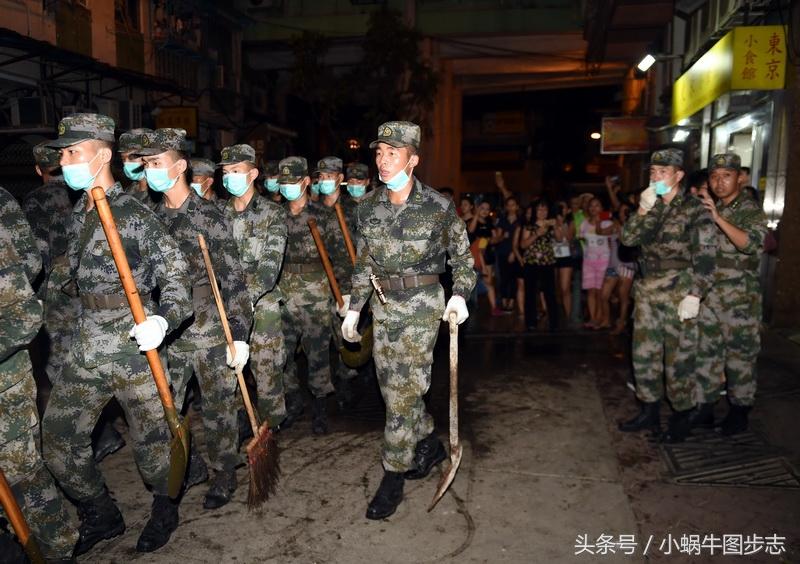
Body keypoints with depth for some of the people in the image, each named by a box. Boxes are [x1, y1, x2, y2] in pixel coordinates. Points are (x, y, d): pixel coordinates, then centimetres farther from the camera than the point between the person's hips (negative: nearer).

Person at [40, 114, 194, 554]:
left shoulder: (134, 213, -11)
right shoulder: (78, 213, 12)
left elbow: (175, 271, -14)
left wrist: (164, 319, -28)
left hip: (132, 343, -7)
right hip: (85, 348, 8)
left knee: (149, 435, 5)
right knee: (58, 440, 9)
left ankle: (165, 510, 32)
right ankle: (102, 516, 30)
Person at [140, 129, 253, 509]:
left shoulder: (208, 215, -11)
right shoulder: (152, 215, 6)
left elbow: (233, 278, -13)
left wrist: (240, 335, -15)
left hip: (210, 330, -5)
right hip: (168, 330, 6)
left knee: (218, 408, 7)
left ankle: (223, 475, 26)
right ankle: (187, 467, 35)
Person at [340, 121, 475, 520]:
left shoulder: (439, 207, -9)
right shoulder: (368, 208, 3)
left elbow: (462, 256, 3)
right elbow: (364, 263, 12)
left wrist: (460, 295, -10)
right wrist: (353, 308, 10)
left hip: (422, 306, -5)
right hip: (383, 305, 5)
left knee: (403, 391, -5)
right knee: (392, 387, 12)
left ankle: (393, 478, 9)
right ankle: (429, 444, 37)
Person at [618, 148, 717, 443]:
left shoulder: (694, 209, -6)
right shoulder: (649, 208, 13)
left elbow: (705, 257, -11)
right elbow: (627, 238, 2)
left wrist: (694, 295, -17)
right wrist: (642, 211, -11)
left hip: (678, 294, -6)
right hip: (647, 293, 6)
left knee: (678, 359, 2)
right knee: (644, 355, 11)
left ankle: (681, 417, 19)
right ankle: (649, 412, 25)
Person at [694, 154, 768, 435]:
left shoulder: (751, 210, -3)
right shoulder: (707, 210, 13)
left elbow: (751, 244, -22)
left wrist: (719, 219, -28)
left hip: (740, 299, -5)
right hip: (709, 294, 5)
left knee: (740, 353, 2)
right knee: (706, 351, 8)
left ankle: (740, 409, 16)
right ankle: (704, 406, 17)